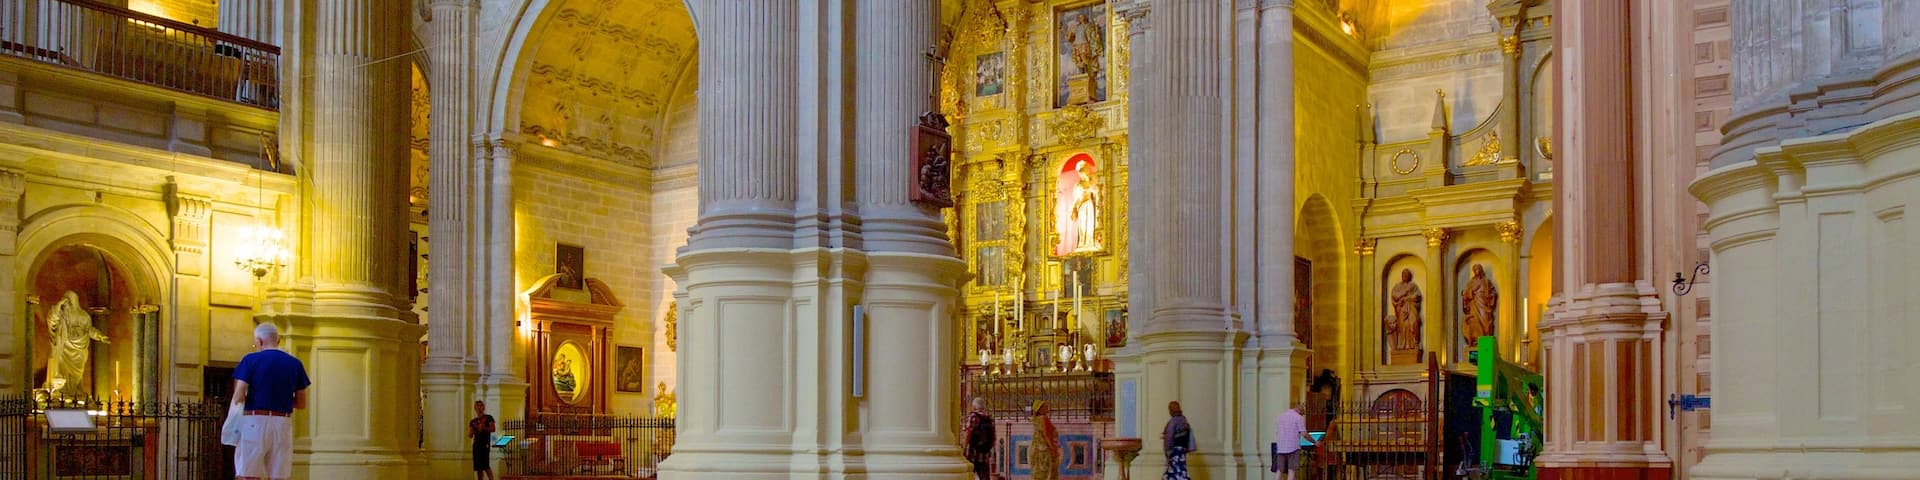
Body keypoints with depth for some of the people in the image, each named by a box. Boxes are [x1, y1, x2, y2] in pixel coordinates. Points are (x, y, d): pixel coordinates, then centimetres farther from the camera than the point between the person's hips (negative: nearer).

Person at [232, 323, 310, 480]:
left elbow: (238, 397, -9)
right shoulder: (295, 364, 7)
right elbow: (301, 403, 9)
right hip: (282, 424, 3)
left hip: (255, 422, -3)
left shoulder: (251, 360, -2)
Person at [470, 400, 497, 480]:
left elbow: (493, 429, -6)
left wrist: (483, 428, -19)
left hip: (485, 444, -5)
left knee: (486, 465, -17)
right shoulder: (473, 421, 19)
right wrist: (472, 430, -5)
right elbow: (470, 436, 15)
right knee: (478, 467, 1)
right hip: (476, 444, 5)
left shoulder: (488, 418, 6)